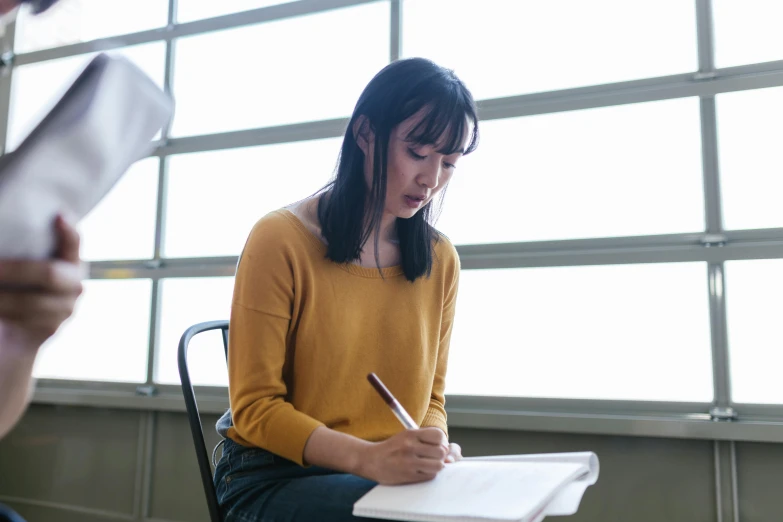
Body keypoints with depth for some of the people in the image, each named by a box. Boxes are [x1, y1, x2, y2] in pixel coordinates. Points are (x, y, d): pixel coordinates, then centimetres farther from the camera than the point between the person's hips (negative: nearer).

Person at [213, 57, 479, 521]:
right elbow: (255, 408, -12)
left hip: (395, 476, 5)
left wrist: (434, 447, -13)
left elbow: (431, 399, 10)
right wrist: (367, 457, -26)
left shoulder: (441, 260, 2)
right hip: (273, 477, -4)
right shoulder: (280, 240, -11)